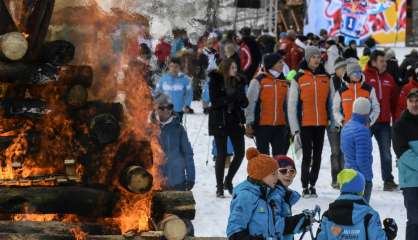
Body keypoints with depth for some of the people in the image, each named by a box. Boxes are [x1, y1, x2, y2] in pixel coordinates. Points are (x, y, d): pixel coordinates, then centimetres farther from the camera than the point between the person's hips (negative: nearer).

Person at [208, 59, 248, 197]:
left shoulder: (238, 82, 9)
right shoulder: (215, 81, -4)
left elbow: (244, 103, 8)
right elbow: (215, 101, -13)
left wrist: (241, 99, -14)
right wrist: (231, 98, -20)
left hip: (235, 121, 5)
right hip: (220, 122, -4)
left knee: (240, 153, 1)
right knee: (221, 154, -2)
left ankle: (228, 181, 20)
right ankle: (220, 187, 7)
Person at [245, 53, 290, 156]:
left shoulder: (284, 82, 10)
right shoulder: (258, 81, -5)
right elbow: (250, 103, -4)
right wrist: (249, 123, -8)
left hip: (280, 125, 4)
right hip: (262, 124, -4)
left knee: (280, 155, 4)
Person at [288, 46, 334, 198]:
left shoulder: (326, 78, 7)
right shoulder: (299, 79, -2)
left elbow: (330, 101, 12)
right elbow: (291, 106, -2)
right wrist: (295, 130, -7)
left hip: (321, 123, 3)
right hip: (305, 124, -3)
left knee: (317, 156, 7)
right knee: (307, 155, -4)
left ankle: (312, 185, 18)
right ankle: (305, 187, 6)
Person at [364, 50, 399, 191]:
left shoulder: (389, 79, 11)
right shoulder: (364, 77, -5)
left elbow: (394, 101, 15)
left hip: (384, 122, 4)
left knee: (386, 153, 6)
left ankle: (388, 181, 11)